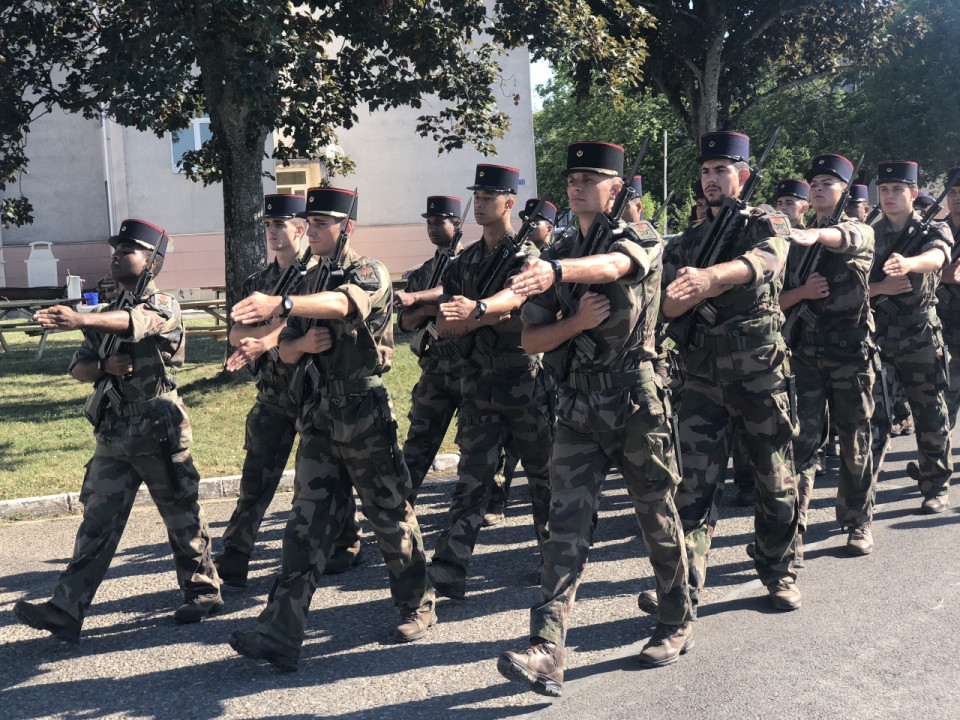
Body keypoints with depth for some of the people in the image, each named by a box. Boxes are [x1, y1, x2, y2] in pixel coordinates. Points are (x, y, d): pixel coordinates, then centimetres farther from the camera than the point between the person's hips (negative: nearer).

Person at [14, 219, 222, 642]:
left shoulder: (164, 307, -8)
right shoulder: (107, 315, 15)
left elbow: (135, 321, -31)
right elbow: (78, 367, 11)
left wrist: (81, 319, -48)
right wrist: (104, 366, -12)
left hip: (159, 435, -6)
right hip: (113, 436, 6)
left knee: (182, 518, 6)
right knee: (98, 521, 2)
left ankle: (203, 592, 22)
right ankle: (65, 611, 2)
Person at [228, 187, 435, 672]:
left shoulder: (369, 273, -7)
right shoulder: (311, 280, 15)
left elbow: (340, 304, -32)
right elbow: (285, 351, 17)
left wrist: (280, 304, -48)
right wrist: (302, 344, -7)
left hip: (365, 417, -6)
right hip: (319, 417, 6)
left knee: (391, 517, 7)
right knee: (306, 525, 1)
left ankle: (418, 608, 27)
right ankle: (279, 635, -1)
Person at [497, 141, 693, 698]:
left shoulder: (641, 239, -3)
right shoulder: (559, 256, 12)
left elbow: (611, 264, -29)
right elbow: (532, 340, 8)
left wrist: (557, 272, -50)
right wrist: (576, 321, -12)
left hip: (637, 401, -3)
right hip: (579, 406, 4)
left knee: (658, 517, 9)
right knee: (567, 521, -6)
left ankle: (679, 625, 30)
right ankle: (548, 652, -10)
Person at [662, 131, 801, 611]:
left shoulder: (768, 225, 2)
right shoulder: (688, 242, 13)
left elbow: (763, 259, -24)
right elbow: (667, 306, 1)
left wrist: (709, 275, -43)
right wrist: (703, 290, -21)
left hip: (761, 375, -2)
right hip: (704, 378, 2)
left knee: (775, 481, 8)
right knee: (695, 483, -4)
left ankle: (779, 575, 26)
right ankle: (683, 589, -1)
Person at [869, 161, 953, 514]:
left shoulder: (933, 231, 2)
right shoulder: (868, 235, 9)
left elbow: (936, 257, -23)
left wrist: (907, 263, -46)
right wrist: (880, 288, -16)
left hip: (920, 335, -1)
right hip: (875, 333, 1)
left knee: (930, 413, 5)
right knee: (871, 413, -2)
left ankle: (936, 487, 18)